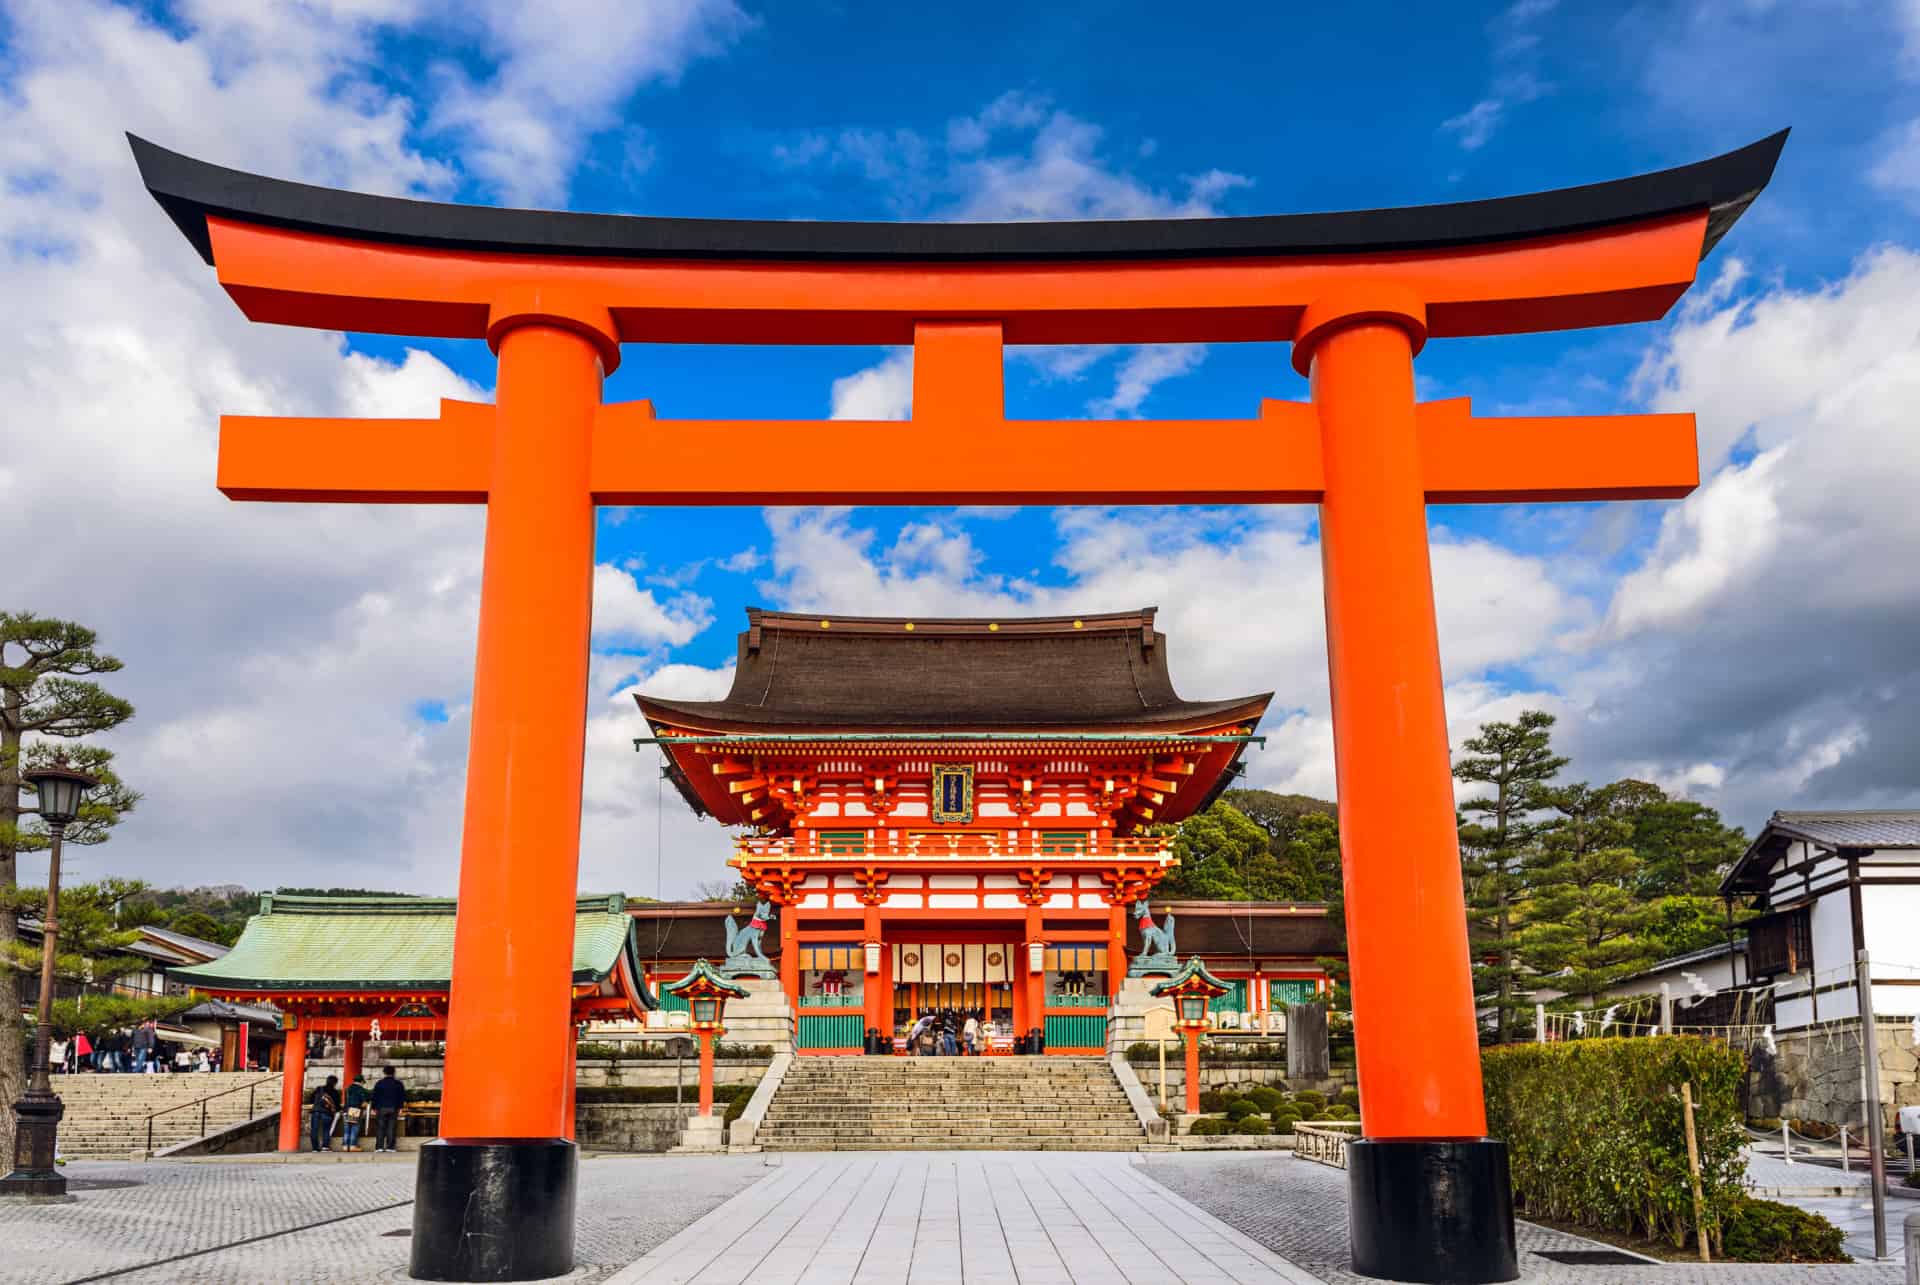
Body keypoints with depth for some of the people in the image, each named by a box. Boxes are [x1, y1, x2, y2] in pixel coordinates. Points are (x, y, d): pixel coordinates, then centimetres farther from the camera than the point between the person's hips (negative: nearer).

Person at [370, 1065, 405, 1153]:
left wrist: (374, 1108, 9)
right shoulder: (398, 1084, 5)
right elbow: (402, 1097, 7)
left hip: (381, 1108, -1)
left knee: (380, 1128, 3)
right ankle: (390, 1146, -2)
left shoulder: (379, 1083, 2)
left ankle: (379, 1146, -3)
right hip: (393, 1109, 1)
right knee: (391, 1128, 2)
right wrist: (400, 1107, 14)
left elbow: (374, 1096, 3)